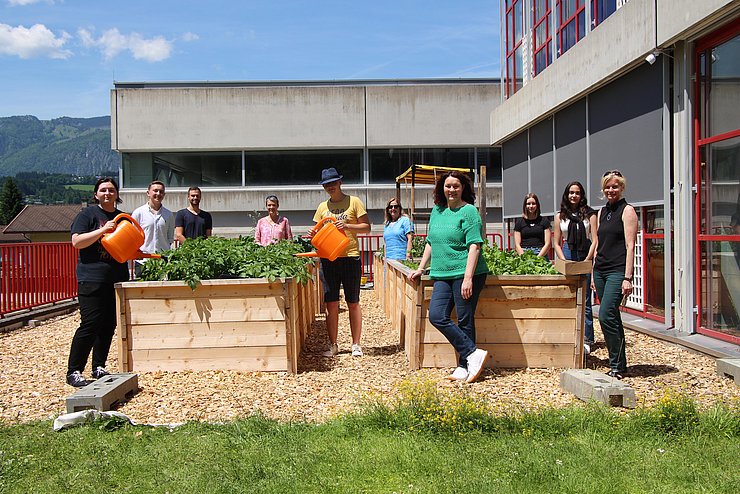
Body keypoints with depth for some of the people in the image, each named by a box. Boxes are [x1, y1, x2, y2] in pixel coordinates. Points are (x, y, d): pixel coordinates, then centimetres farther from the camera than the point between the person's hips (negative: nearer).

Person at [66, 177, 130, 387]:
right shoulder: (87, 214, 0)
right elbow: (76, 242, -11)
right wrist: (102, 230, -21)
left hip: (117, 279, 6)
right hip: (92, 279, -6)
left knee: (109, 325, 8)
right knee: (90, 324, -11)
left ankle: (99, 367, 18)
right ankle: (73, 372, -2)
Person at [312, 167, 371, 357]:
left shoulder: (354, 202, 2)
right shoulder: (322, 207, 14)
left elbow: (366, 227, 0)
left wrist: (347, 226, -15)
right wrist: (314, 235, -4)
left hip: (350, 258, -3)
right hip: (328, 259, 3)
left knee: (353, 303, 4)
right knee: (331, 304, 4)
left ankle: (356, 344, 12)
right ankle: (333, 345, 13)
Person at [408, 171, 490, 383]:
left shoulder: (468, 211, -5)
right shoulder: (437, 211, 16)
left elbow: (474, 247, -12)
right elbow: (431, 243, 24)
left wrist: (468, 278, -20)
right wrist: (420, 268, 21)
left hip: (465, 274, -7)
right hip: (443, 275, 7)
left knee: (465, 321, -2)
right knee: (436, 316, -5)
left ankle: (464, 366, 10)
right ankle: (473, 353, 1)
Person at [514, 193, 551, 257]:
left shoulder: (544, 221, 11)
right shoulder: (519, 222, 12)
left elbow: (547, 243, 6)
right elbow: (517, 244, 7)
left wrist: (538, 257, -7)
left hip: (541, 255, 0)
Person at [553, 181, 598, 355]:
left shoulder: (589, 214, 5)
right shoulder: (560, 216, 11)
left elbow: (595, 240, 0)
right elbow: (557, 243, 11)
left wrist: (586, 261, -9)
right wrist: (565, 262, -2)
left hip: (585, 258, -2)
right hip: (567, 258, 2)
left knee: (584, 302, -2)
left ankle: (587, 341, 3)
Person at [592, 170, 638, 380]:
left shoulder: (627, 210, -4)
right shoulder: (603, 211, 17)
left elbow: (630, 246, -11)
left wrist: (627, 278, -17)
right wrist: (594, 273, 16)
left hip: (617, 271, -7)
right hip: (600, 270, 7)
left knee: (606, 316, -14)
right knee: (612, 318, 9)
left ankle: (617, 366, -5)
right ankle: (619, 364, 17)